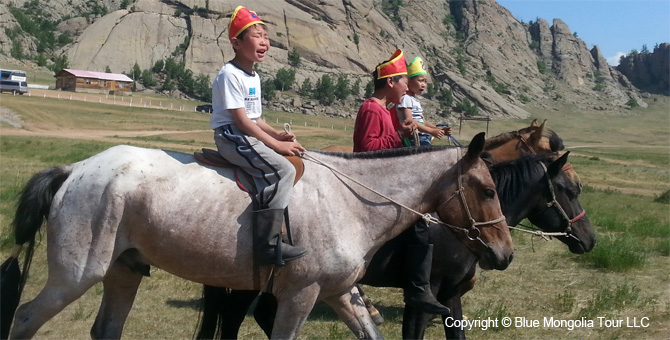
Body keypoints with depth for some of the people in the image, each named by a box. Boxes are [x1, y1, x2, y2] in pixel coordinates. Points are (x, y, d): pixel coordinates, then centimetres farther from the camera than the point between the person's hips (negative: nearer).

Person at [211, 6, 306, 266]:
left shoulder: (254, 77, 15)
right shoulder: (230, 75, -15)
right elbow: (242, 121, -20)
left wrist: (278, 135, 2)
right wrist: (276, 144, -18)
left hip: (249, 135, 10)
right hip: (232, 136, -10)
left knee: (293, 161, 11)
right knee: (282, 170, -24)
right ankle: (269, 245, -27)